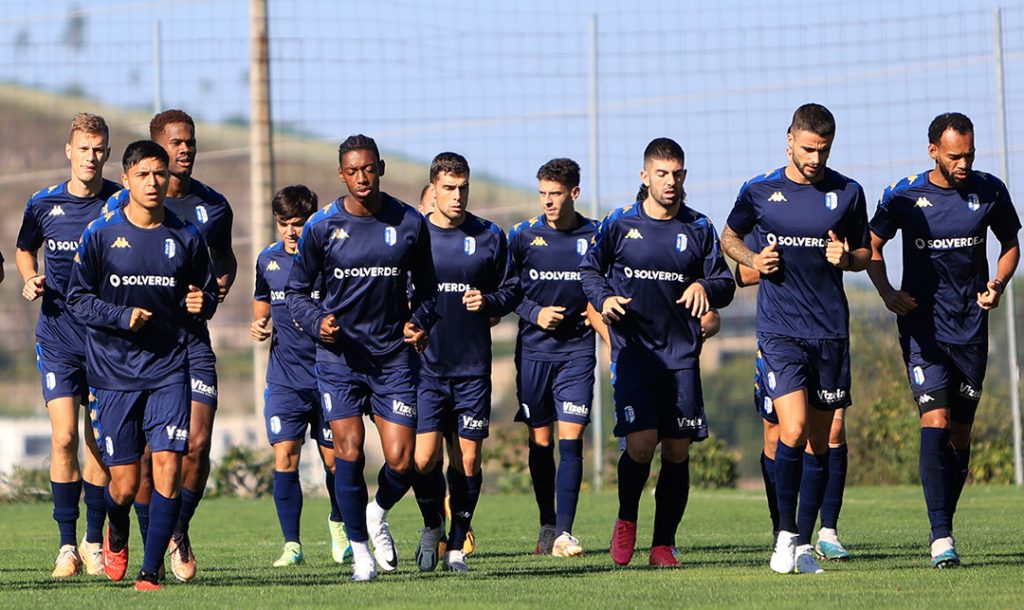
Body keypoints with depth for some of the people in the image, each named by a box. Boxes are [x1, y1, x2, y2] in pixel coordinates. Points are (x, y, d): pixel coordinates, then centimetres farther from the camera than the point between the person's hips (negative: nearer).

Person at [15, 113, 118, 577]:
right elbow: (24, 250, 20)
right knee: (64, 436, -10)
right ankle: (67, 545, -4)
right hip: (59, 334, 0)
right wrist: (29, 280, 0)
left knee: (99, 442, 3)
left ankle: (94, 543, 14)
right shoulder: (43, 205, 2)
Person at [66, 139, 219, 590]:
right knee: (124, 484, 0)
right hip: (113, 373, -1)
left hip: (168, 370, 1)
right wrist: (123, 316, -14)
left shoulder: (186, 238, 6)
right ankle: (116, 537, 35)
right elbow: (78, 299, 1)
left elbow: (208, 292, 17)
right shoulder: (100, 235, 0)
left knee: (168, 465, -14)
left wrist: (202, 303, -6)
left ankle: (150, 573, -6)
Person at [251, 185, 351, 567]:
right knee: (285, 458, -8)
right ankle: (292, 545, -2)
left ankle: (339, 523, 33)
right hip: (284, 378, 2)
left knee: (334, 459, 5)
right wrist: (259, 326, 3)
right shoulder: (268, 261, 7)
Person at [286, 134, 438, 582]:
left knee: (401, 462, -5)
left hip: (394, 355, 1)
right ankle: (359, 548, 4)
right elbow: (296, 290, 7)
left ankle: (378, 515, 29)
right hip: (339, 355, -1)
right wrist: (317, 322, -12)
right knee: (349, 451, -12)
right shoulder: (321, 227, -2)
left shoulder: (410, 224, 2)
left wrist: (419, 323, -5)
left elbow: (427, 288, 15)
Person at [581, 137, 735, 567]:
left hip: (682, 354, 2)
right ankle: (626, 522, 13)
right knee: (640, 444, -14)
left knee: (677, 451, 0)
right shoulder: (620, 224, 3)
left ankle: (663, 544, 10)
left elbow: (725, 283, 9)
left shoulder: (698, 229, 6)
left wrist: (704, 286, -14)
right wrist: (604, 299, -6)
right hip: (633, 350, -2)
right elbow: (589, 269, 14)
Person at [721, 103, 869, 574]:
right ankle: (786, 533, -4)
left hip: (831, 331, 2)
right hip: (779, 328, -2)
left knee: (819, 442, 6)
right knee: (793, 429, -18)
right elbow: (729, 238, 16)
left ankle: (804, 543, 16)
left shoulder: (848, 194, 3)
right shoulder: (759, 191, 0)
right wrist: (753, 260, -4)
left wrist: (847, 258, -8)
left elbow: (864, 253, 15)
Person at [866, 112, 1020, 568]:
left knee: (961, 433, 8)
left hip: (971, 326, 3)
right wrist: (887, 292, -9)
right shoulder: (903, 196, -6)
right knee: (935, 422, -17)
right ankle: (941, 536, -19)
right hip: (922, 326, -3)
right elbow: (871, 246, 7)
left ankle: (943, 525, 22)